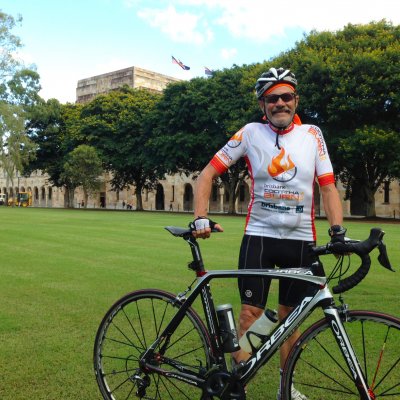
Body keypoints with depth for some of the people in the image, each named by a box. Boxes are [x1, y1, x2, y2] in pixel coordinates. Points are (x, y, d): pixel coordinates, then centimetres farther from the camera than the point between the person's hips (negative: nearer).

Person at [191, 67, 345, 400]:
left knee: (290, 317, 12)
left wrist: (337, 229, -14)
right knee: (251, 313, -3)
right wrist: (200, 217, -14)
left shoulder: (312, 134, 3)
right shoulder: (251, 133, -2)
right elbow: (208, 174, -2)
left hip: (301, 239, 2)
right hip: (259, 236, -2)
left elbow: (328, 186, 1)